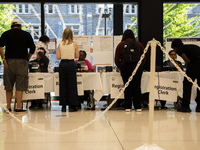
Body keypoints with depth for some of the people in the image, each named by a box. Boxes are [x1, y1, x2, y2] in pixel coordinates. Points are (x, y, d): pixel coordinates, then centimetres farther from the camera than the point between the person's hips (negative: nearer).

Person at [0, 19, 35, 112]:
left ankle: (8, 107, 12)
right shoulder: (26, 35, 11)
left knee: (8, 85, 10)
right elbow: (32, 49, 5)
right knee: (20, 86, 1)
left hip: (9, 61, 1)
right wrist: (28, 58, 16)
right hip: (22, 61, -1)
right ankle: (18, 107, -4)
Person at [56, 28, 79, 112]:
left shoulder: (60, 45, 2)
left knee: (63, 85, 8)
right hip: (71, 64, -2)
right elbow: (77, 56, 4)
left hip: (62, 64, 2)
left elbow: (58, 57, 2)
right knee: (72, 85, 4)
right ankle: (72, 106, 5)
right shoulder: (74, 44, -2)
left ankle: (63, 106, 9)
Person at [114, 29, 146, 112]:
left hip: (125, 67, -1)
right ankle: (138, 107, 6)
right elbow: (144, 58, 10)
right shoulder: (139, 44, 9)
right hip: (137, 67, 1)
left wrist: (120, 68, 13)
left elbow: (116, 59, 2)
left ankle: (128, 107, 3)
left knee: (127, 87, 3)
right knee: (137, 86, 4)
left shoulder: (120, 45, 4)